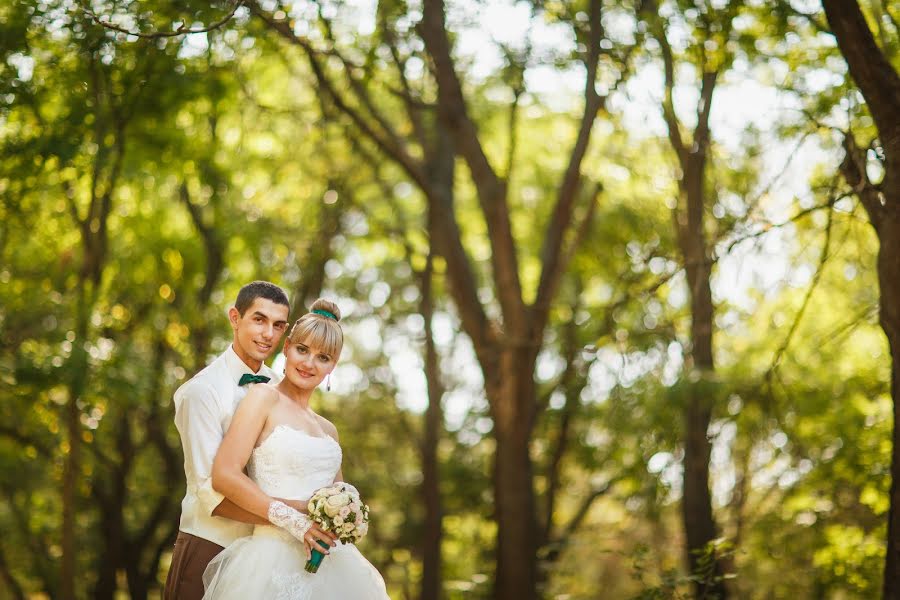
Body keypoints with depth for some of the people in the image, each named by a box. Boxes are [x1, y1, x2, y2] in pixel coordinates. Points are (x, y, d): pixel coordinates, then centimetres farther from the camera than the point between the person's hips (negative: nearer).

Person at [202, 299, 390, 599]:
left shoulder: (328, 429, 16)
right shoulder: (264, 397, -2)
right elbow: (224, 475, -13)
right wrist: (294, 521, -17)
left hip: (330, 565, 6)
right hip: (276, 560, -6)